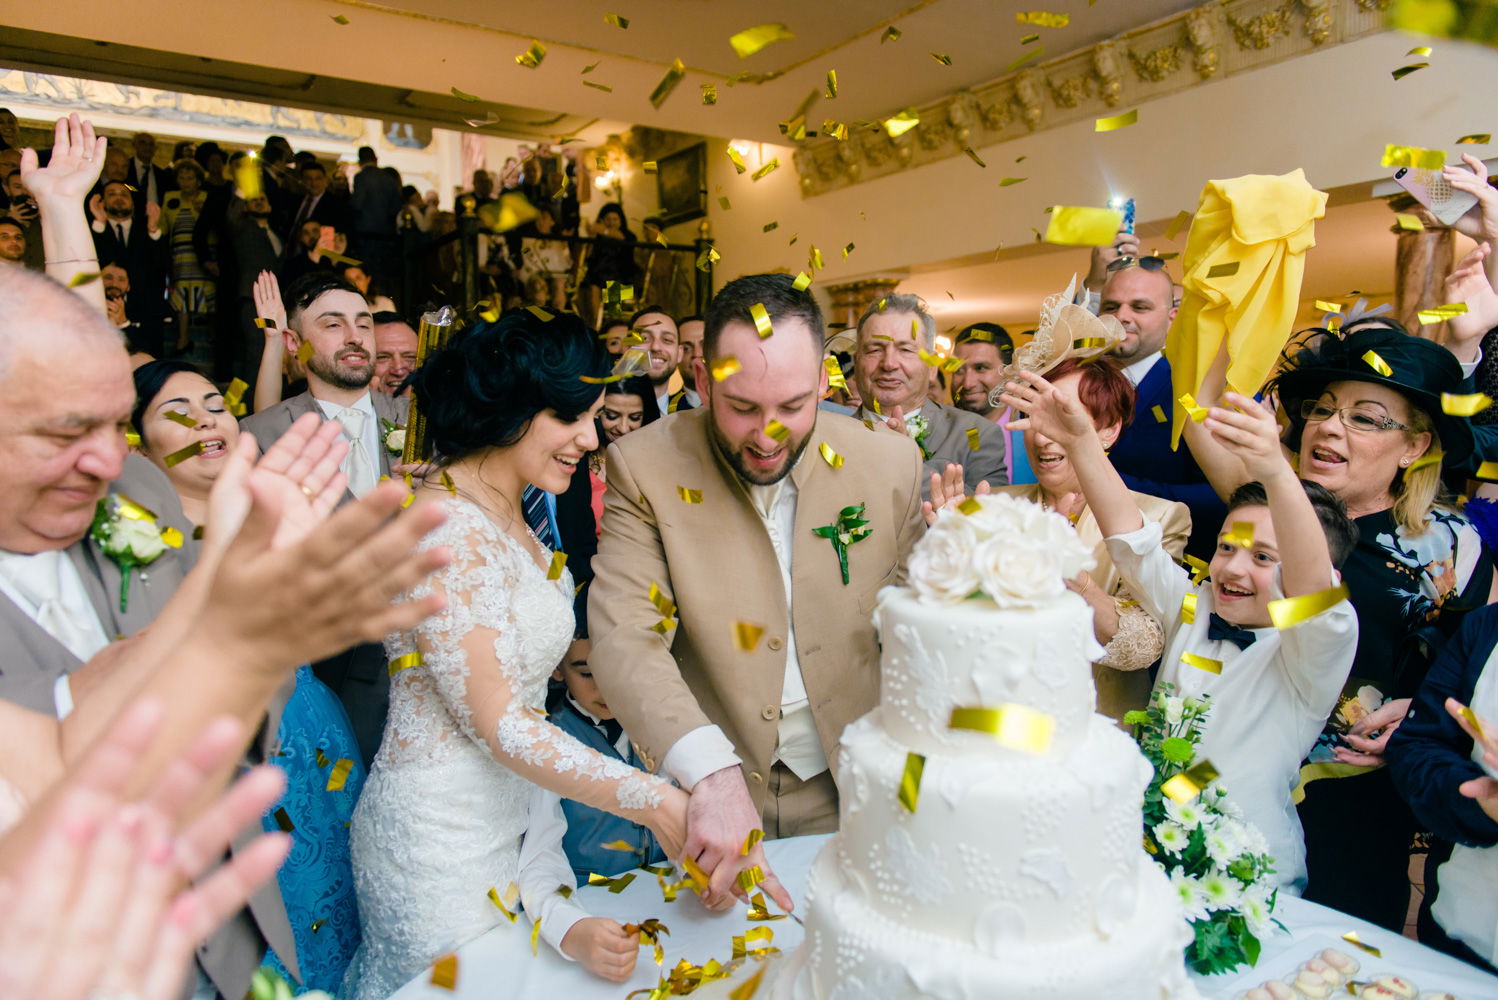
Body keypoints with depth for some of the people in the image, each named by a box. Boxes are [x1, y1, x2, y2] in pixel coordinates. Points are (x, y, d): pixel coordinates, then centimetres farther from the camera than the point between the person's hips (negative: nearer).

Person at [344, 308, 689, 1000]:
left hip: (504, 820, 8)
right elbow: (495, 722, -25)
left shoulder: (506, 515, 4)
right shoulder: (442, 526, -24)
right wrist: (655, 801, -26)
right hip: (441, 835, -8)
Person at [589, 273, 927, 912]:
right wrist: (712, 776, -37)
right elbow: (624, 637, -23)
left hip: (847, 793, 2)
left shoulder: (891, 464, -8)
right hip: (700, 789, -1)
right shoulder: (645, 466, -15)